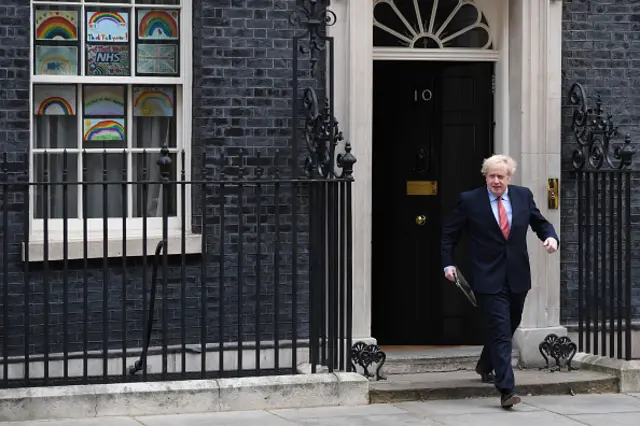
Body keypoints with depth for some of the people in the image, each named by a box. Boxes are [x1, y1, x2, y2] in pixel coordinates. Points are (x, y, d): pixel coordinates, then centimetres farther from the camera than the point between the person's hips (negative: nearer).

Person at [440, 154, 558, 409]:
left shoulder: (523, 196, 5)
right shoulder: (470, 201, -5)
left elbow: (540, 223, 15)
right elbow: (449, 233, 4)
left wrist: (551, 236, -7)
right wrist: (448, 263, -3)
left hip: (517, 276, 5)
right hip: (488, 279, -5)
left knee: (509, 327, 18)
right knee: (500, 330, -13)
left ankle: (485, 366, 45)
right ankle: (506, 390, -15)